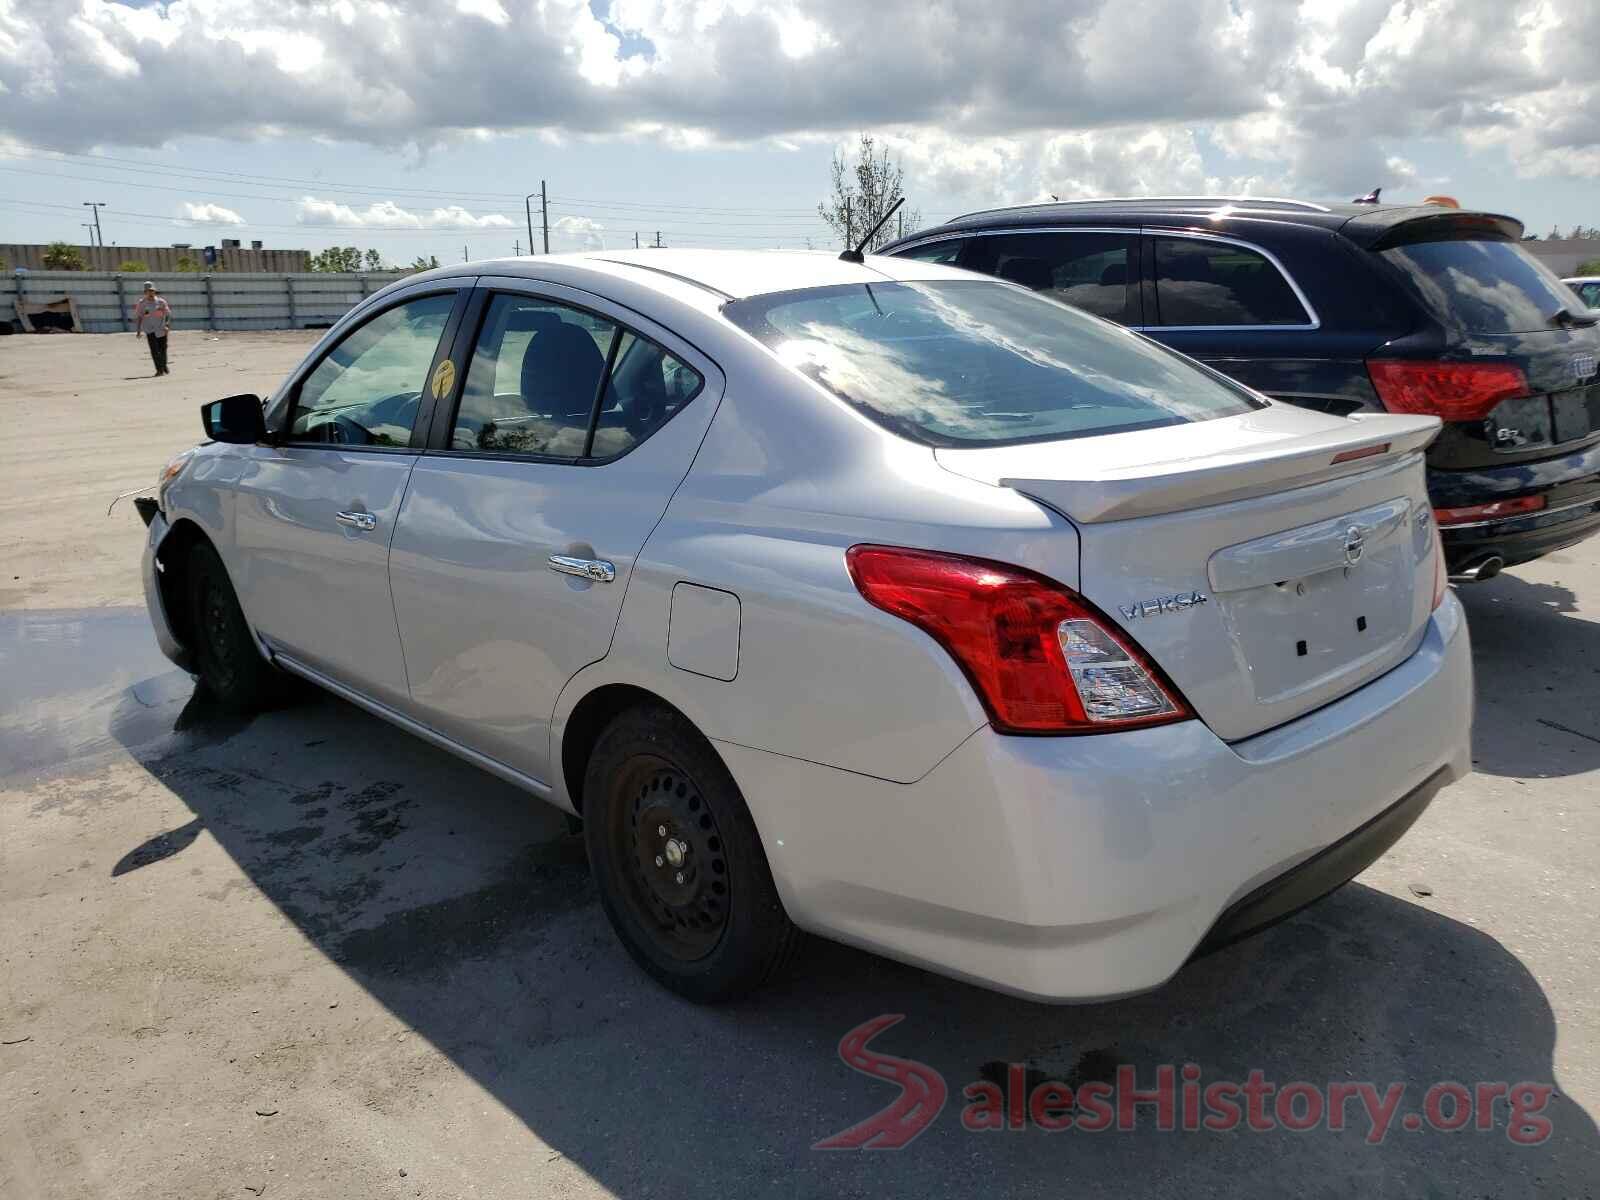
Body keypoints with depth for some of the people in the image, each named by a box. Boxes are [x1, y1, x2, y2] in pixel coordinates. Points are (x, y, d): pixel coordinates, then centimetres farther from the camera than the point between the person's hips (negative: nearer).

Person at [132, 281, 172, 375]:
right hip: (150, 330, -1)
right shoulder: (141, 303, 1)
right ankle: (159, 369, -13)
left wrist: (167, 325, -16)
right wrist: (138, 330, -2)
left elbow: (168, 314, 0)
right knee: (154, 349, -12)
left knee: (163, 348, 9)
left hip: (161, 329, 1)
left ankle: (164, 366, 34)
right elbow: (138, 317, 4)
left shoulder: (161, 302, 1)